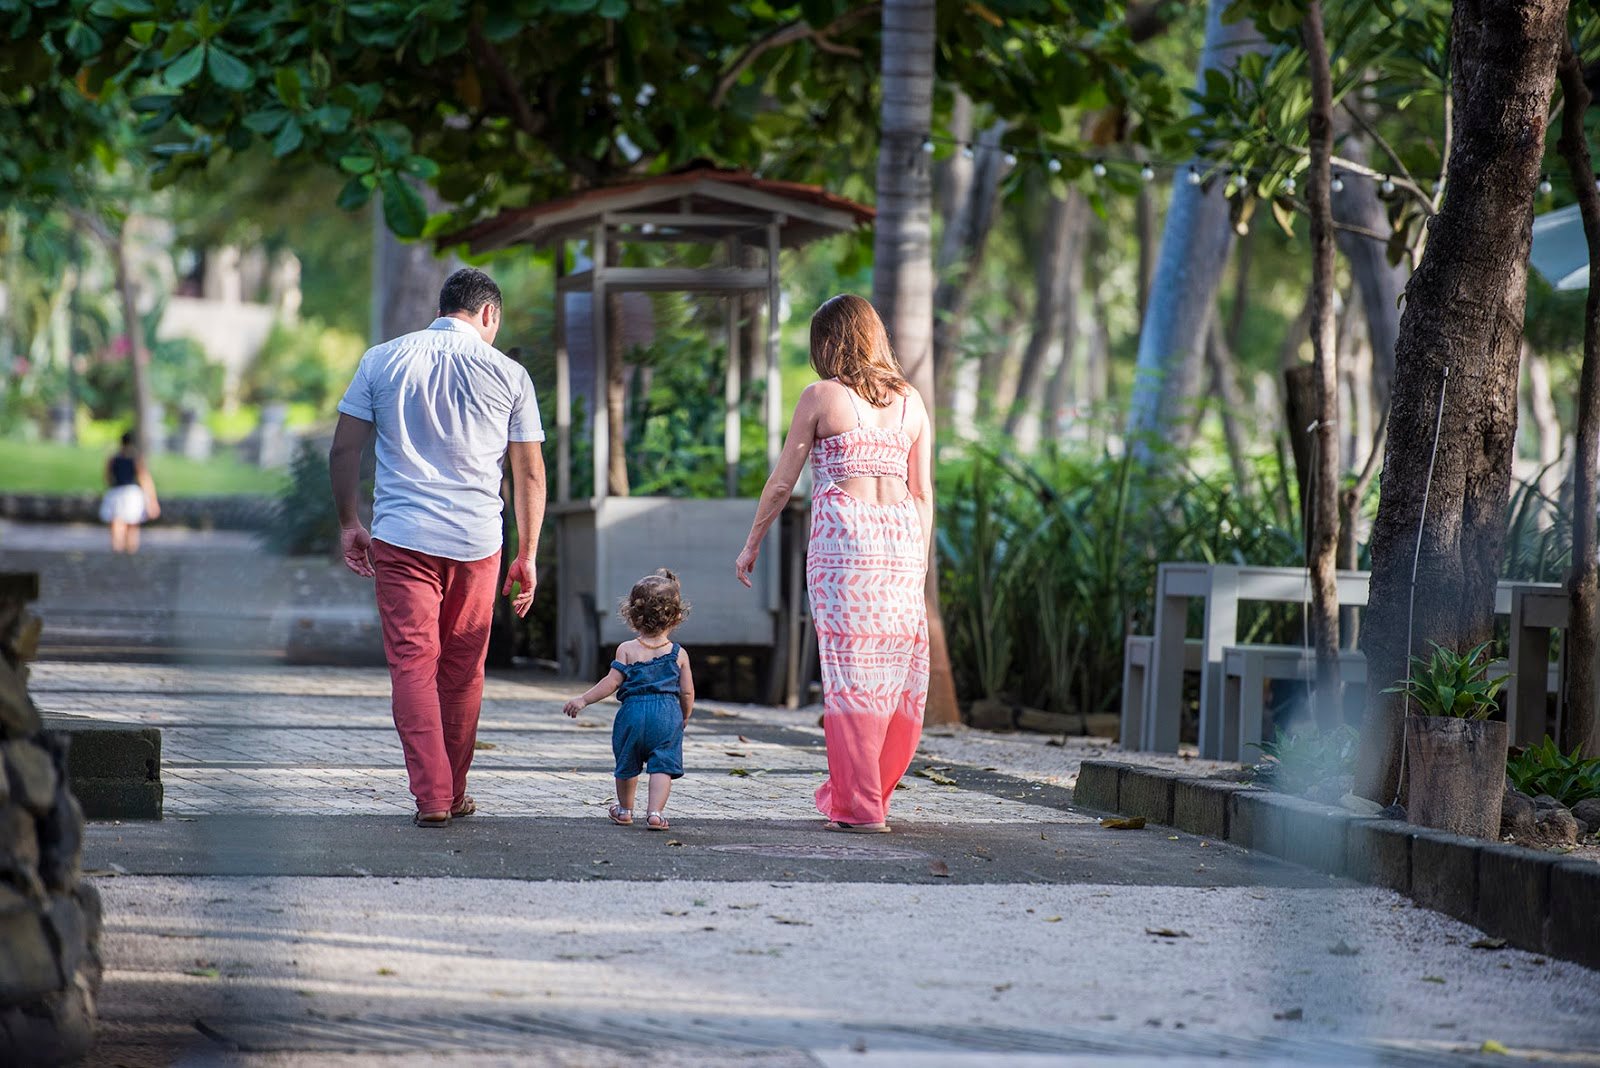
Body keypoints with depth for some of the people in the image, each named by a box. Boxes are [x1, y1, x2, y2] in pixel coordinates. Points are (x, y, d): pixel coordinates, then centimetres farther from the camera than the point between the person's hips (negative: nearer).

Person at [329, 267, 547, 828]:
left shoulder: (382, 360, 4)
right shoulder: (508, 374, 3)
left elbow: (344, 450, 4)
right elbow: (530, 474, 5)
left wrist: (349, 524, 15)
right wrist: (527, 556, 12)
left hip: (400, 536, -1)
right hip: (476, 540, 1)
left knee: (412, 662, 0)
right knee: (463, 670, 13)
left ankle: (432, 796, -10)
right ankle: (455, 794, 22)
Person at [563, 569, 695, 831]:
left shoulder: (627, 650, -4)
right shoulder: (678, 654, 1)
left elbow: (612, 682, -7)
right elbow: (687, 692, 3)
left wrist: (583, 700, 0)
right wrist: (685, 717, 21)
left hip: (633, 713, 0)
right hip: (668, 716, 0)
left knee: (627, 765, 17)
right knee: (662, 765, 0)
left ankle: (625, 810, 31)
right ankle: (655, 812, -15)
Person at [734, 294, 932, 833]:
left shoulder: (821, 397, 1)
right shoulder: (911, 401, 12)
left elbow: (782, 482, 4)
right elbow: (922, 494, 11)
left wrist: (751, 545, 15)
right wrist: (918, 565, 17)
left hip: (843, 536, -4)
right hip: (901, 538, 4)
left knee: (850, 668, -2)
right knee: (896, 668, 9)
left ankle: (859, 806, -1)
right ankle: (859, 793, 16)